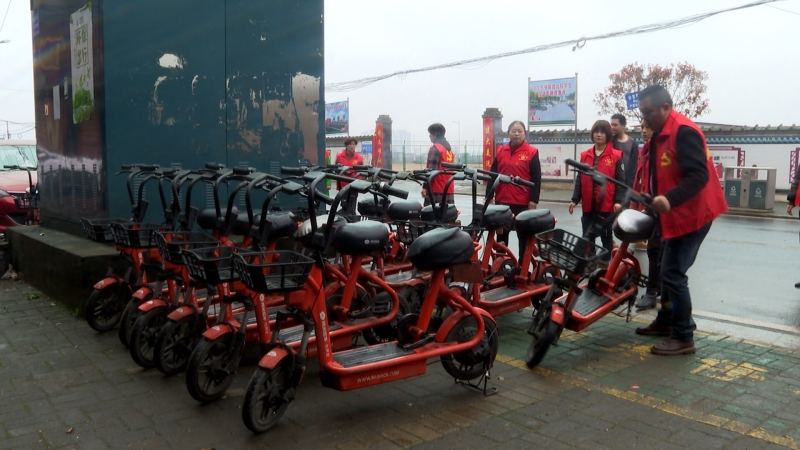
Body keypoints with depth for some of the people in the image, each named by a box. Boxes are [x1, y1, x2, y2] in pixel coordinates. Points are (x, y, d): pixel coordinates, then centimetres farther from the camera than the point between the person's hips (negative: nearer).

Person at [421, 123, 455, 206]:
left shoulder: (435, 148, -9)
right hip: (448, 189, 9)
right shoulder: (449, 149, 17)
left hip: (436, 190, -9)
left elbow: (432, 170, -16)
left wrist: (425, 187, -14)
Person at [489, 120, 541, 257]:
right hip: (502, 200, 4)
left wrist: (534, 200, -12)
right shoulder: (501, 151, 8)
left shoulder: (532, 152, -3)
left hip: (523, 202, -4)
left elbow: (536, 178, -6)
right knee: (501, 233, 12)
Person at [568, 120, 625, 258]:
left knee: (606, 237, 8)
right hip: (588, 205, 4)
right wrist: (575, 199, 3)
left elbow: (621, 180, -5)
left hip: (607, 205, -4)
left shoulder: (615, 156, -2)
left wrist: (618, 201, -15)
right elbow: (579, 179, 10)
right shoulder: (585, 156, 9)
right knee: (587, 238, 8)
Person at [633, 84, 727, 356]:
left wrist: (669, 199, -39)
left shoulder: (683, 132, -19)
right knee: (667, 270, 18)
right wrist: (650, 201, 12)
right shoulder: (660, 135, 13)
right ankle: (665, 321, 33)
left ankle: (683, 337, 0)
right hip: (673, 214, 11)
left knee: (673, 273, -10)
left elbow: (699, 176, -27)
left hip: (691, 214, -10)